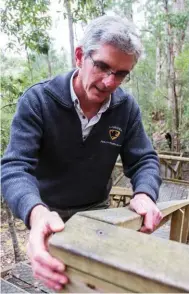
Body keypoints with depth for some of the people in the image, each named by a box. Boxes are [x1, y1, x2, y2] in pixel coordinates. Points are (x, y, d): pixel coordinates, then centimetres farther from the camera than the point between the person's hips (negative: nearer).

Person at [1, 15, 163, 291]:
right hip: (50, 216, -2)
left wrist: (145, 194, -30)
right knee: (57, 280, 1)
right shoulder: (37, 101, -21)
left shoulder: (127, 107, -10)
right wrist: (36, 212, -49)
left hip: (98, 210, 3)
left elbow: (144, 160, -6)